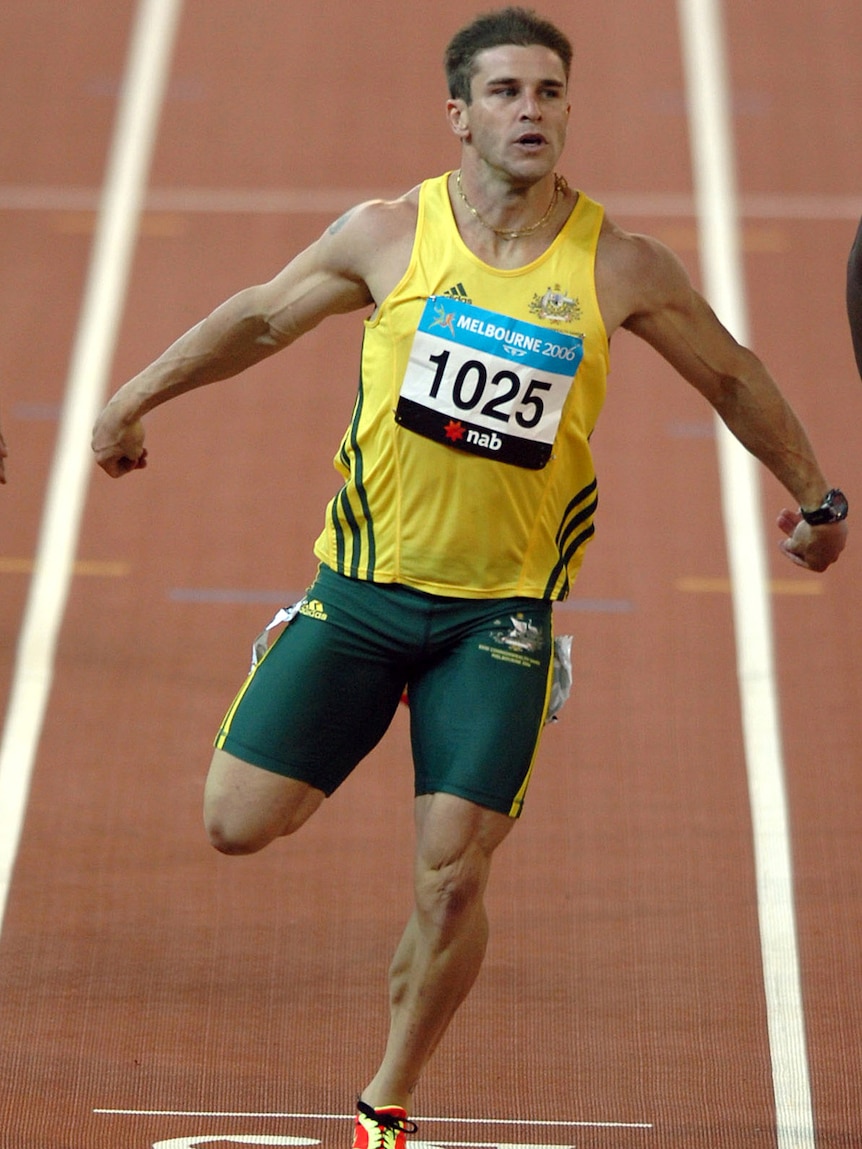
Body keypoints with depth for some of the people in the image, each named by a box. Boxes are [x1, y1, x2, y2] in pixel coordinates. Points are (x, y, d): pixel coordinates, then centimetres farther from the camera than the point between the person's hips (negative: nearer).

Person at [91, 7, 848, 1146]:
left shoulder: (621, 267, -5)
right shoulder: (389, 235, -5)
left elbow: (731, 375, 12)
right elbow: (261, 318, 12)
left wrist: (814, 493, 19)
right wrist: (136, 398, 13)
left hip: (503, 606, -1)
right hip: (364, 583, 1)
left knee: (452, 879, -9)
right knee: (238, 824, -7)